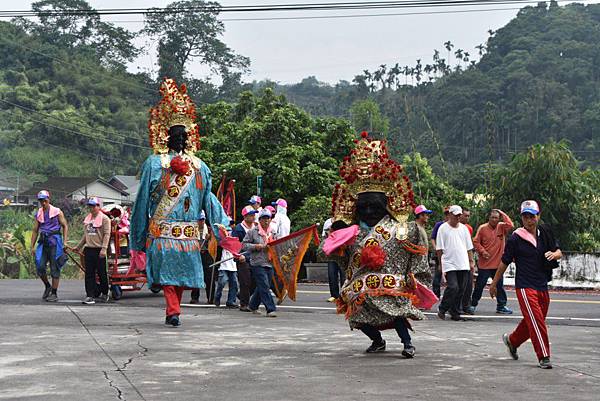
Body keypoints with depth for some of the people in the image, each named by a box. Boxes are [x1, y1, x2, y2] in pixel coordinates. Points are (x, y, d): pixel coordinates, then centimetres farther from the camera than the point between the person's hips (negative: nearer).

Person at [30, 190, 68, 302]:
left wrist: (64, 241, -7)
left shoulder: (57, 212, 1)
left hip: (54, 241, -4)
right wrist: (32, 246, 9)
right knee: (40, 266, -5)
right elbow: (35, 231, 15)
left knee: (54, 268, -2)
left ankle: (54, 293, 4)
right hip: (43, 242, 4)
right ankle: (47, 286, 19)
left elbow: (65, 226, 2)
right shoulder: (38, 214, 12)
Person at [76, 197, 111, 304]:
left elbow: (107, 234, -10)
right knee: (89, 274, 0)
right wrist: (78, 247, 22)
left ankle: (104, 294, 19)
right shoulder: (87, 218, 16)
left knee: (101, 273, 3)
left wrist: (103, 249, -19)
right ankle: (90, 296, -1)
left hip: (99, 250, -6)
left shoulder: (104, 218, -4)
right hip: (88, 249, 6)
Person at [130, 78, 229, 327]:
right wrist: (223, 228, 11)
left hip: (161, 232, -2)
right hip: (189, 235, 2)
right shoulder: (200, 167, 1)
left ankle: (173, 310, -7)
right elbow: (209, 201, 4)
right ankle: (174, 309, 24)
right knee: (182, 270, 14)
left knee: (166, 272, 5)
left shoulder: (154, 164, -5)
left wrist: (139, 239, 9)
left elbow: (143, 201, 0)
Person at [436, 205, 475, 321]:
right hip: (449, 264, -5)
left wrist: (471, 261, 12)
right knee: (453, 287, -17)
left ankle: (455, 312, 16)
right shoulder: (443, 228, 0)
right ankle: (442, 310, 0)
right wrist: (441, 263, -3)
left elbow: (469, 247, 18)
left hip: (463, 264, 5)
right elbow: (439, 248, 0)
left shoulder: (464, 228, 14)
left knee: (461, 289, 5)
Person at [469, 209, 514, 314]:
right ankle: (473, 304, 16)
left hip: (498, 263, 3)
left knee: (500, 285, 8)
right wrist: (482, 251, -15)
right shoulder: (482, 228, -5)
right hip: (484, 263, -3)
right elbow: (476, 242, -3)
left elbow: (510, 226, -17)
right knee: (480, 285, 5)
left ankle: (501, 306, 16)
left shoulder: (501, 227, 3)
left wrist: (502, 214, -12)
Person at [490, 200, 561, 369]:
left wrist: (554, 254, -12)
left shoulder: (545, 233, 7)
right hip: (525, 286, -6)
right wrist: (494, 284, 5)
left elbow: (559, 252, 14)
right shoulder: (515, 239, -7)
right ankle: (544, 357, -4)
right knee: (536, 321, -12)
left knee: (532, 322, 15)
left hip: (542, 286, 6)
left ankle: (512, 340, 39)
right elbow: (504, 262, -1)